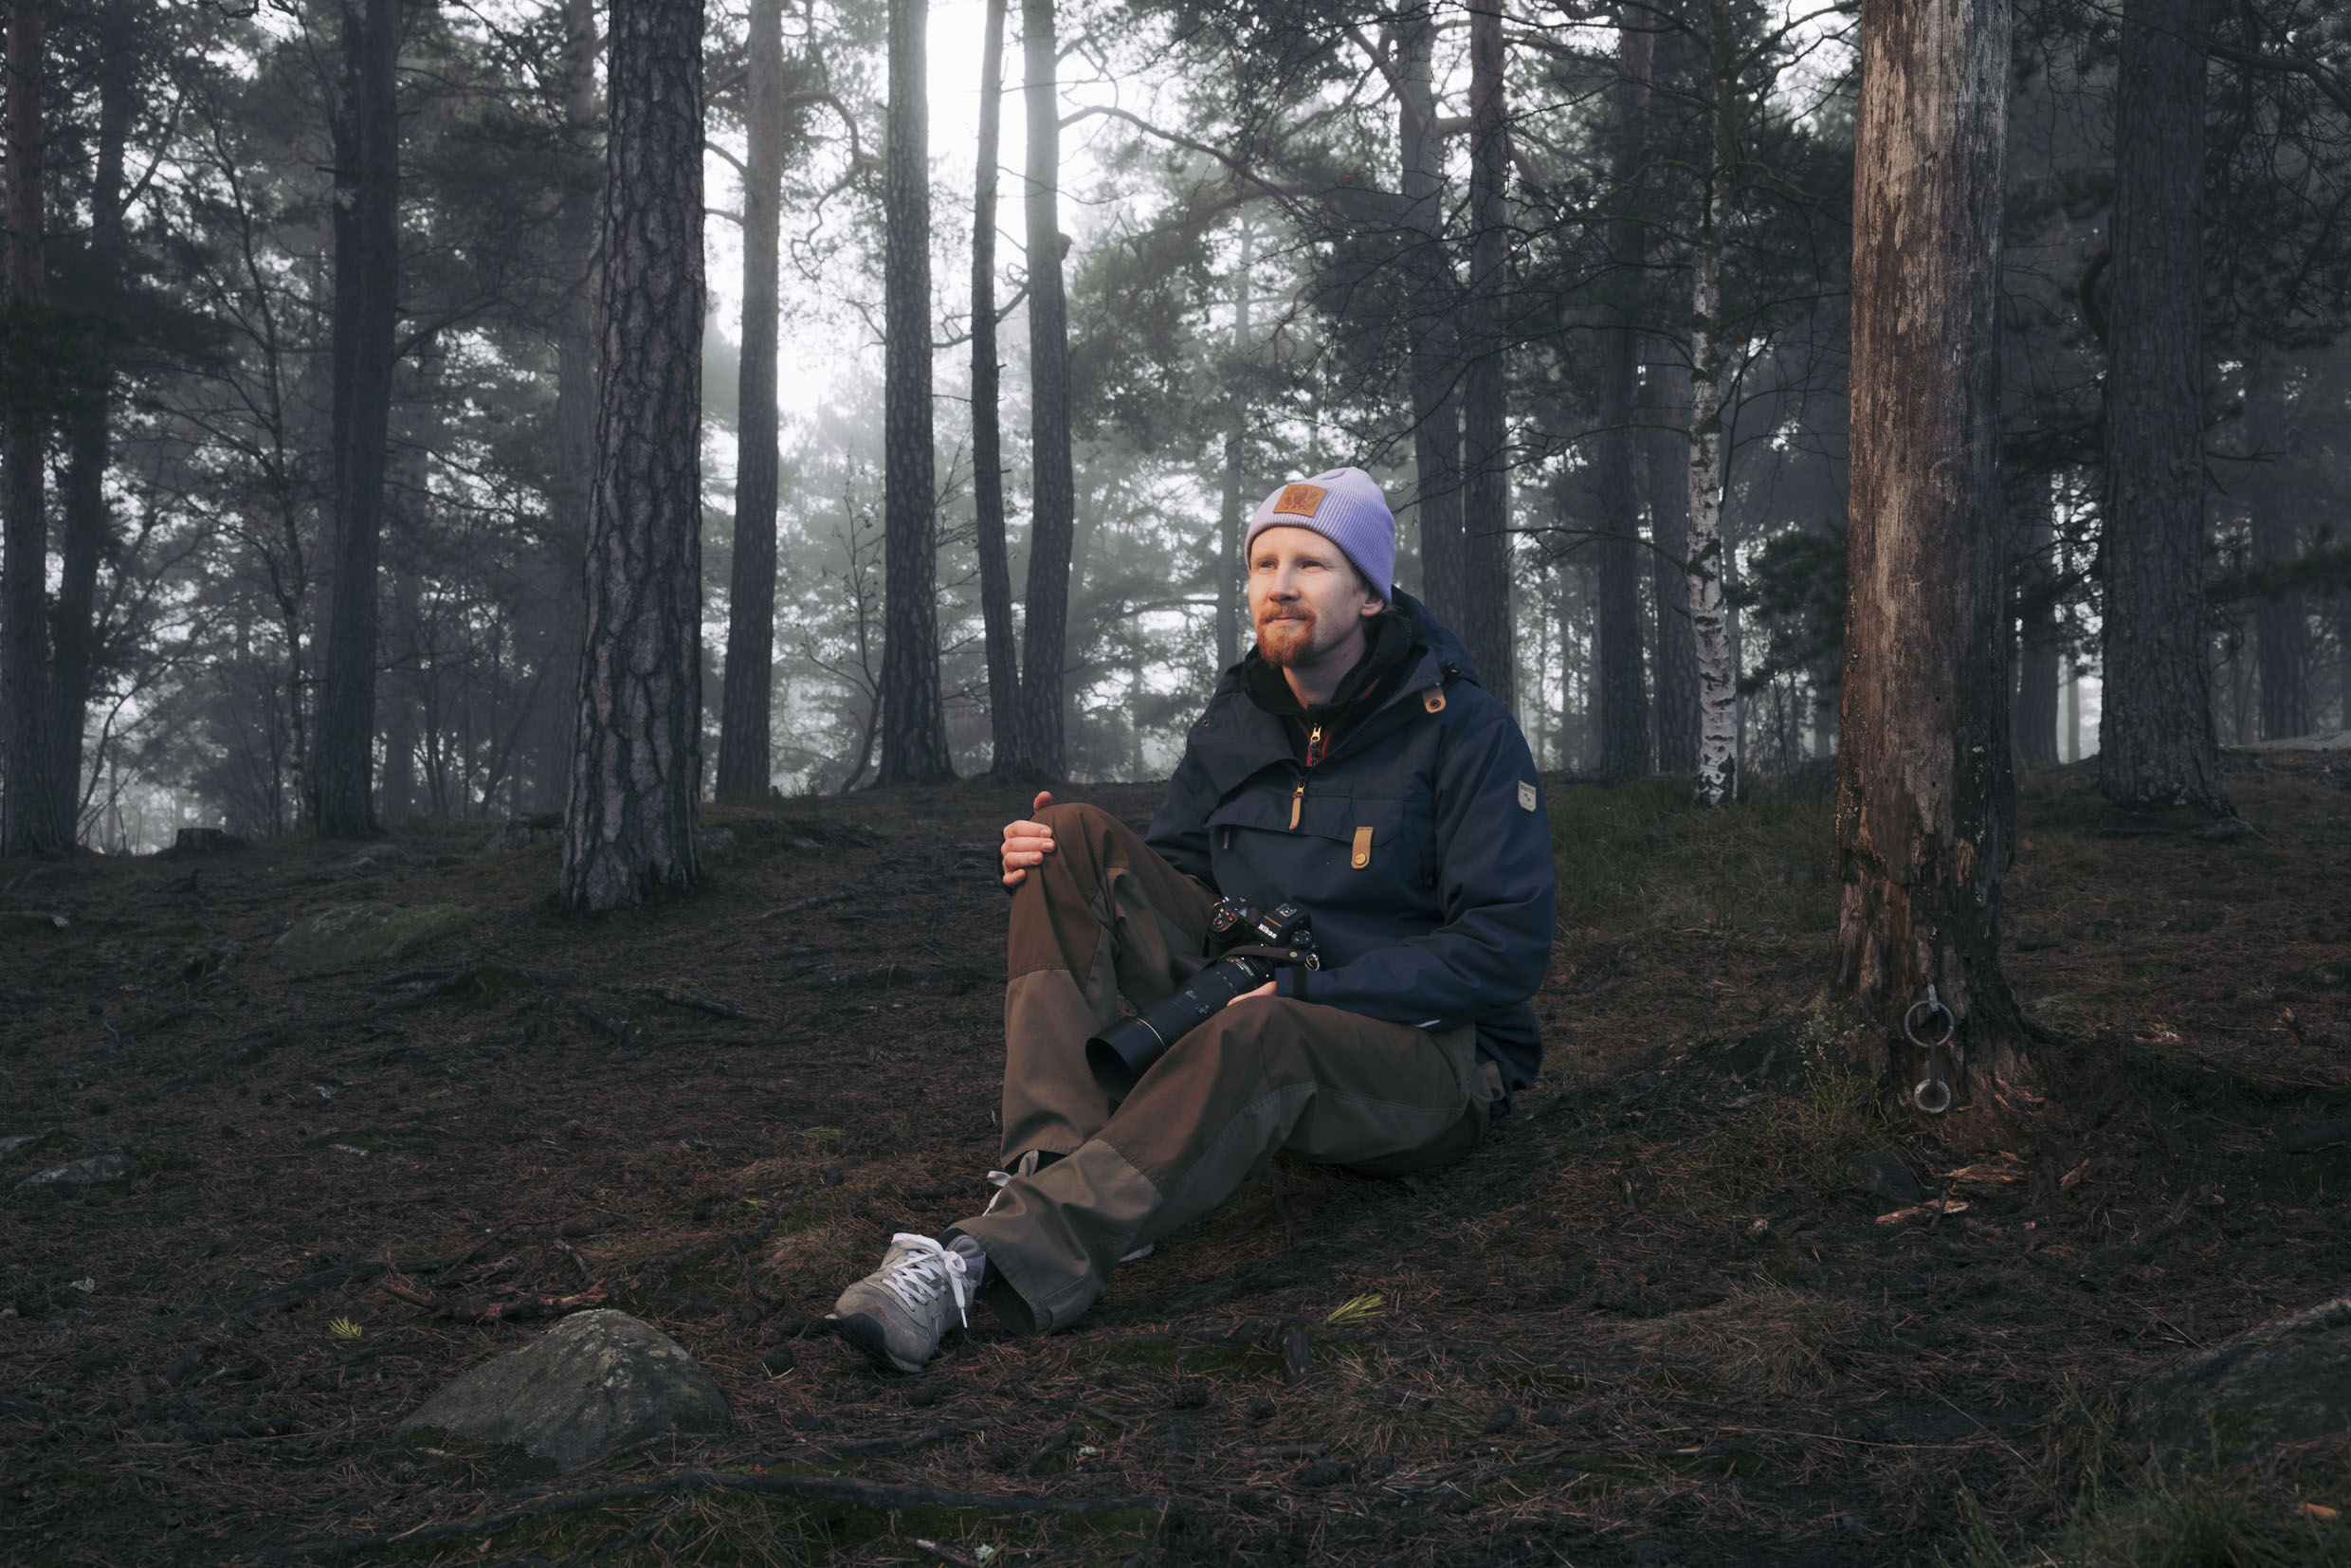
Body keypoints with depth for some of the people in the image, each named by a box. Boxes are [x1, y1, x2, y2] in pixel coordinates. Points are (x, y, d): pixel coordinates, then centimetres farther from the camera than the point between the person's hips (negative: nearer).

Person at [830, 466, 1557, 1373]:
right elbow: (1171, 872, 16)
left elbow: (1509, 949, -15)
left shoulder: (1463, 731, -9)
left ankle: (999, 1259, -53)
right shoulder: (1234, 726, 9)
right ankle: (1054, 1165, -31)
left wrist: (1307, 992, -23)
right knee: (1079, 841, -11)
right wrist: (1045, 872, -7)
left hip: (1427, 1055, -6)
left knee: (1259, 1042, -41)